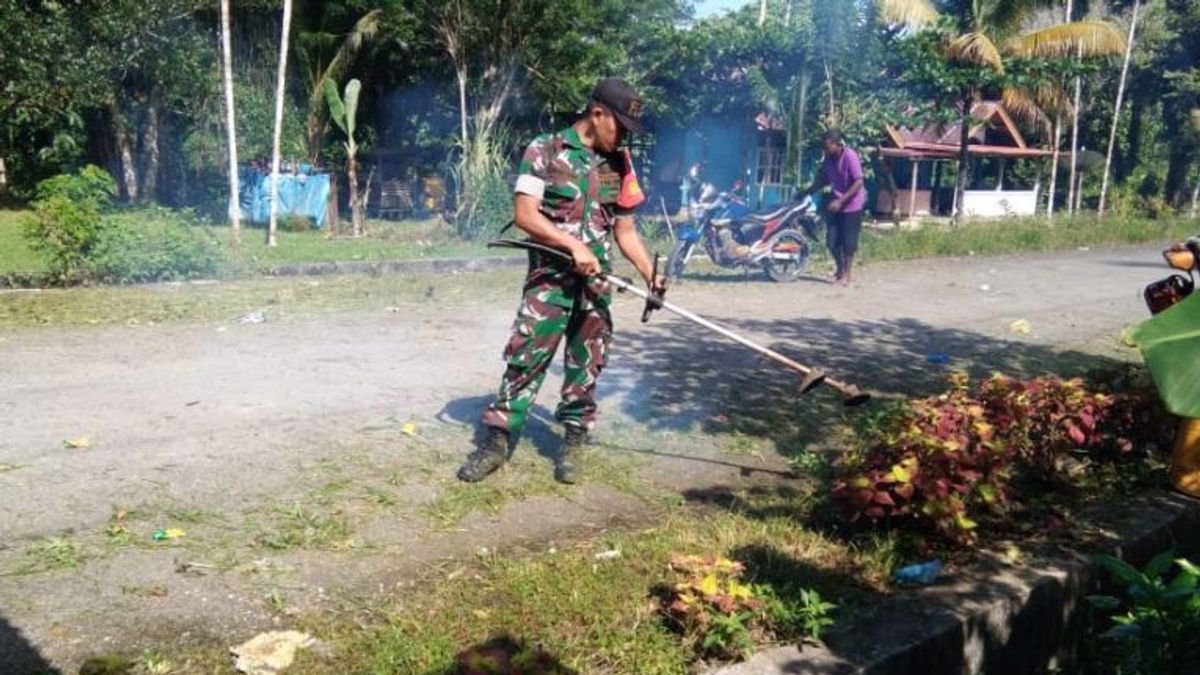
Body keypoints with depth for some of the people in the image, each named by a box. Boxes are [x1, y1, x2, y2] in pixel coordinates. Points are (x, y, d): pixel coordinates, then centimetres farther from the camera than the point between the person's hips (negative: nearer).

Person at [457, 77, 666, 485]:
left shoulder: (620, 164, 11)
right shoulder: (545, 151, -3)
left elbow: (625, 230, 15)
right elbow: (524, 215, -10)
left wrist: (651, 275, 3)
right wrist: (574, 245, -19)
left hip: (596, 282, 4)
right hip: (550, 276, -4)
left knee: (586, 364, 6)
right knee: (526, 356, -7)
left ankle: (573, 443, 17)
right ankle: (497, 440, 1)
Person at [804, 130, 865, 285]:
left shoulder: (850, 156, -21)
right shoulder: (829, 158, -1)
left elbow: (858, 182, -21)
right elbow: (824, 178, 12)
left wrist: (841, 201, -23)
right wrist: (809, 191, -2)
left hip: (851, 205, -6)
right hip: (836, 204, 6)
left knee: (848, 242, 0)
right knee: (833, 241, 6)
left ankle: (846, 274, 12)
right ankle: (839, 269, 25)